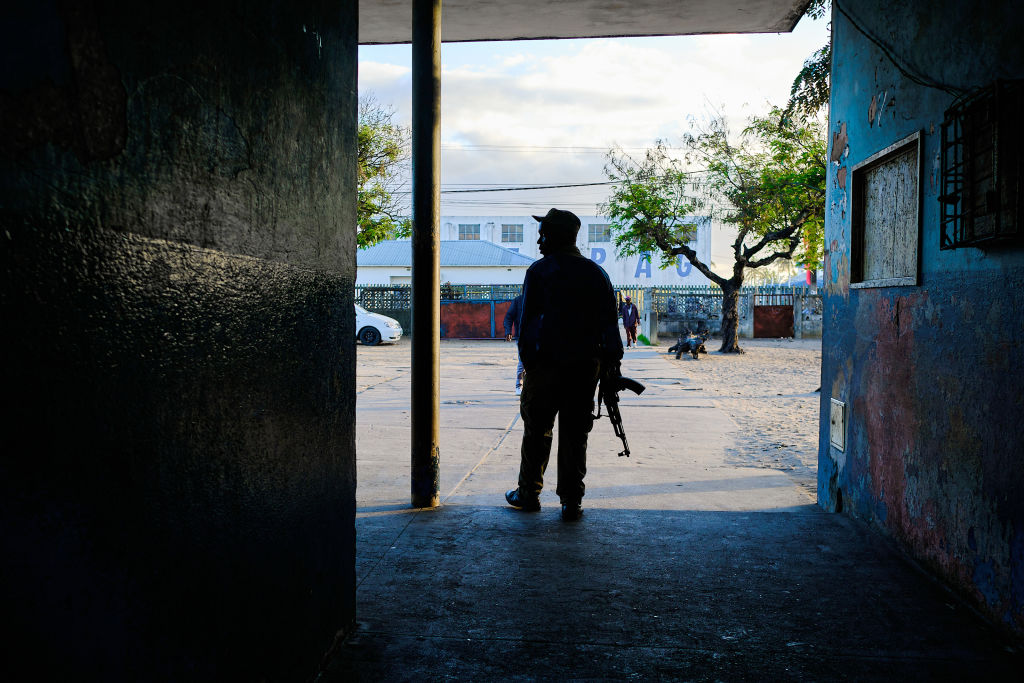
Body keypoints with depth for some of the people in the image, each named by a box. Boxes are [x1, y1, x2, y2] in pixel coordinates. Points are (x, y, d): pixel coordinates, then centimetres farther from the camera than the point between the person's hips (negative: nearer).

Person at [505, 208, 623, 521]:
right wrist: (612, 362, 8)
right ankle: (571, 501, 7)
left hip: (545, 363, -3)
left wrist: (527, 360, -3)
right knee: (575, 433, 6)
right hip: (586, 365, 3)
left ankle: (529, 493, 18)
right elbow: (610, 323, 6)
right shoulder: (596, 273, 8)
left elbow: (527, 320, -6)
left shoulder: (539, 271, -3)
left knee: (537, 430, 9)